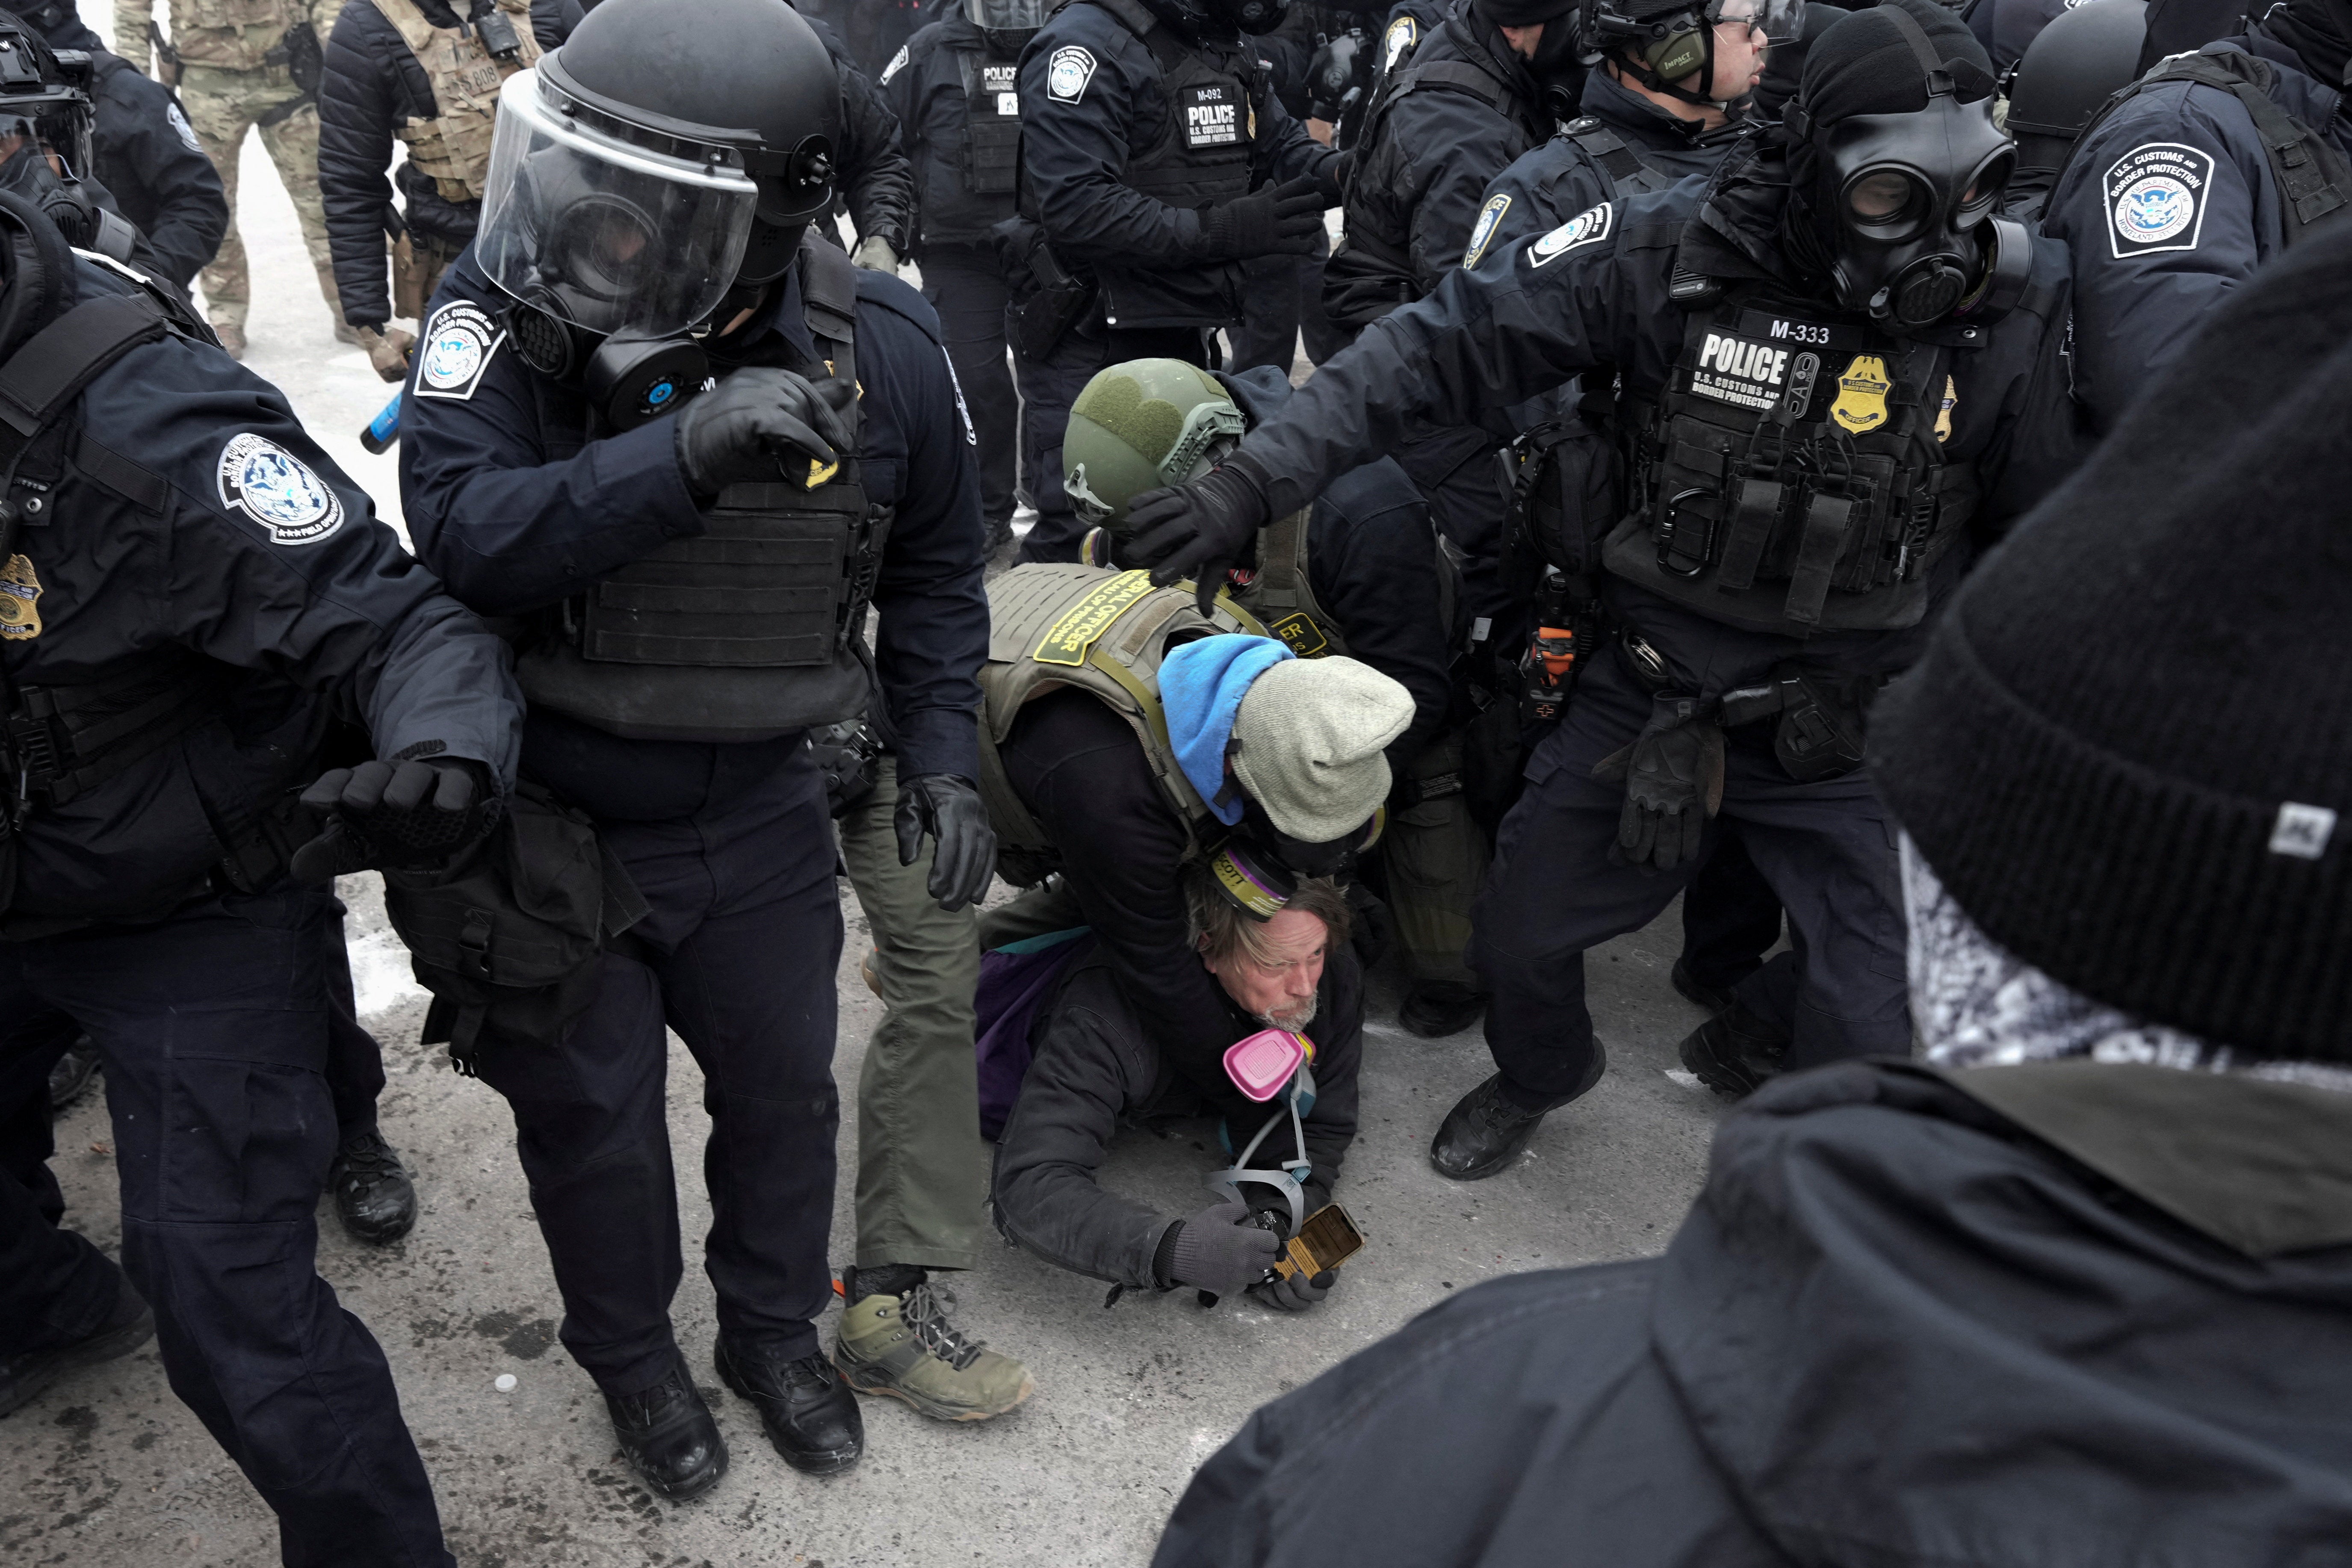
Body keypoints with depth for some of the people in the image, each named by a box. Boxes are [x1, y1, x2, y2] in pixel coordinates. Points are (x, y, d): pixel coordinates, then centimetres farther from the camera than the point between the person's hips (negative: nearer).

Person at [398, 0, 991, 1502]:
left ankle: (776, 1329, 47)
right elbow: (462, 535, -34)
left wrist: (940, 750, -5)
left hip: (761, 816, 2)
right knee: (588, 1116, 16)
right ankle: (631, 1353, 45)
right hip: (547, 819, -1)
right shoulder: (508, 310, -20)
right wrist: (681, 455, -46)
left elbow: (934, 568, 2)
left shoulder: (882, 347, -14)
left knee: (784, 1090, 18)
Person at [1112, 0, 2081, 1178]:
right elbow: (1444, 346, -17)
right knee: (1518, 941, 11)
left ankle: (1749, 1048, 41)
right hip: (1644, 695, 0)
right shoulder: (1677, 250, -17)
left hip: (1841, 735, 0)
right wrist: (1255, 479, -25)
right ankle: (1539, 1075, 48)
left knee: (1867, 1034, 3)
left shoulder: (2011, 310, -13)